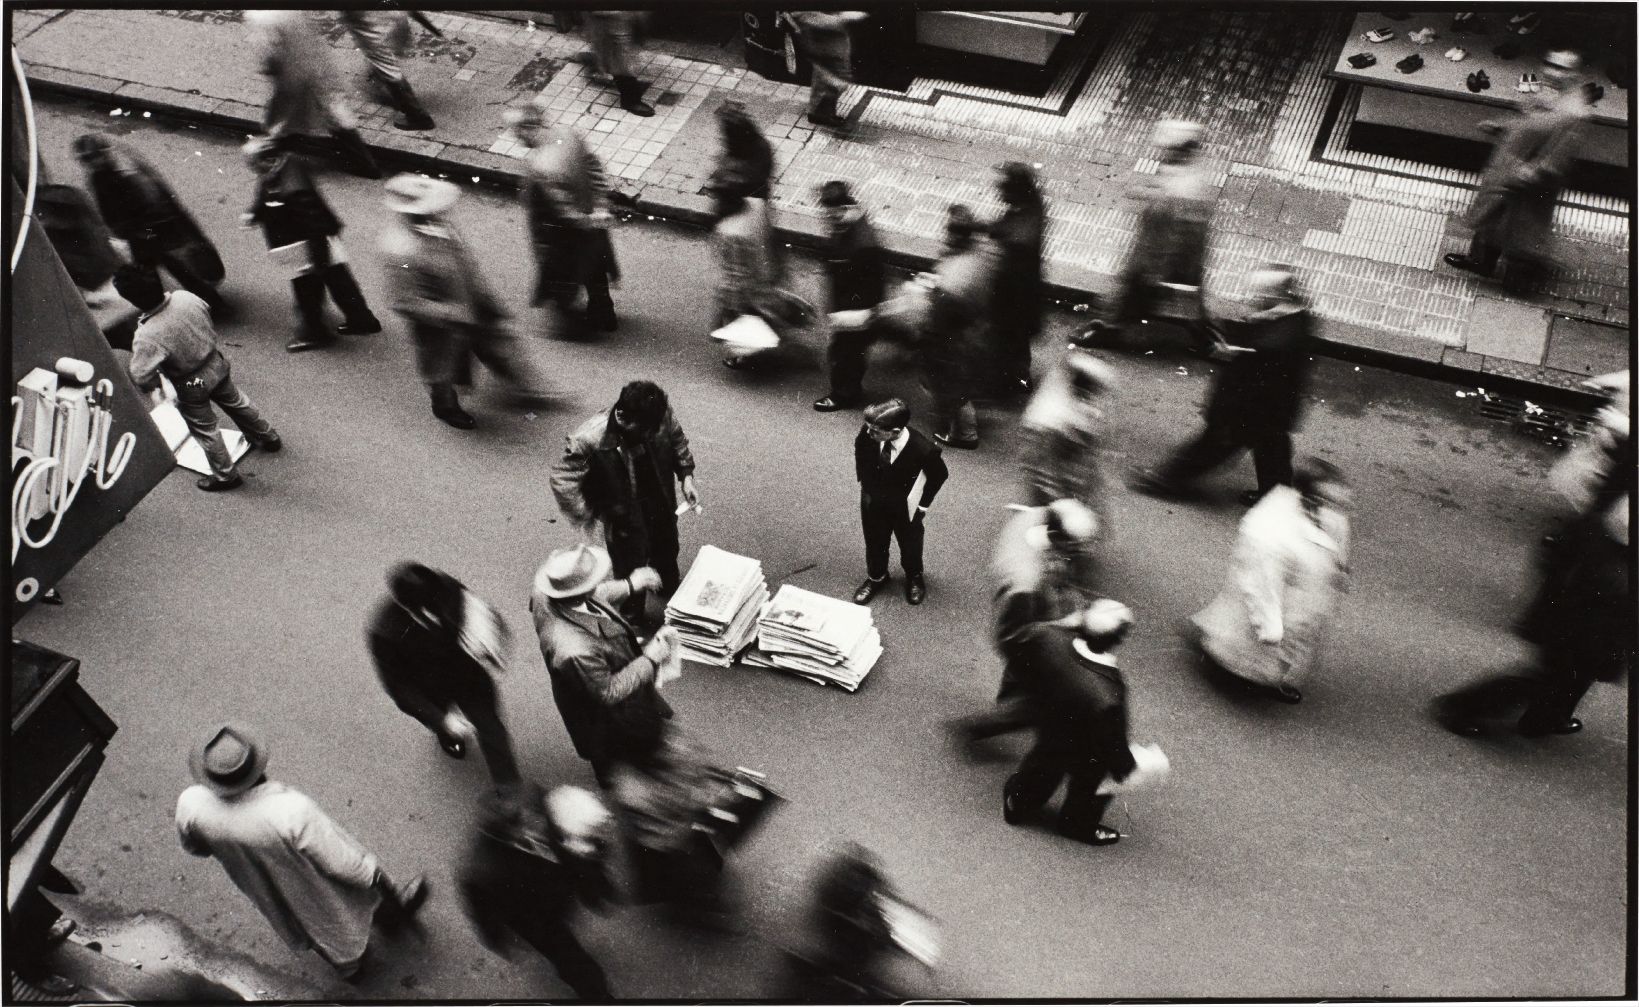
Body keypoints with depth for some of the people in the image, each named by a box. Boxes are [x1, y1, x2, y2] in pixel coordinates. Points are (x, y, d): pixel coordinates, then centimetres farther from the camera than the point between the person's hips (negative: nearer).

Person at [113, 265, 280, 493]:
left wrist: (154, 384, -4)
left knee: (205, 431, 17)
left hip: (192, 386, -5)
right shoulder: (185, 297, -20)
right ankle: (268, 437, 52)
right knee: (236, 402, 31)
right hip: (216, 363, 6)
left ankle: (226, 476, 35)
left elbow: (140, 377, -27)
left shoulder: (147, 337, -35)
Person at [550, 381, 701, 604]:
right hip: (625, 522, -4)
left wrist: (686, 476, -7)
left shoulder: (660, 414, -25)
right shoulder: (589, 440, -37)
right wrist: (586, 516, -18)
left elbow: (677, 440, -2)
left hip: (663, 506, 4)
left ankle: (669, 586, 66)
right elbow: (562, 480, -23)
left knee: (667, 551, 32)